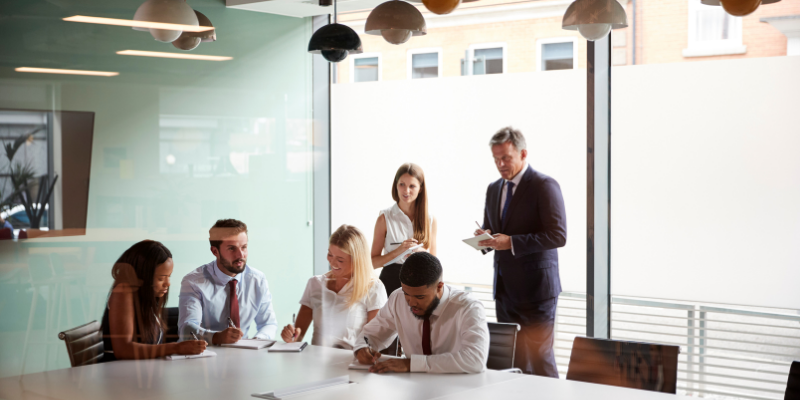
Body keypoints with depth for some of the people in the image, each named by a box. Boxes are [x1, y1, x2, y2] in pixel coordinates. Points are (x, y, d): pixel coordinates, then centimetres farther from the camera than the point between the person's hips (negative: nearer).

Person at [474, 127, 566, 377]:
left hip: (535, 288, -7)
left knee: (539, 358, -6)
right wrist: (486, 238, -2)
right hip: (505, 288, 7)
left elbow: (558, 235, -16)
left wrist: (511, 242, -22)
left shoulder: (544, 186, -9)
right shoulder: (494, 189, 14)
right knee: (512, 362, 8)